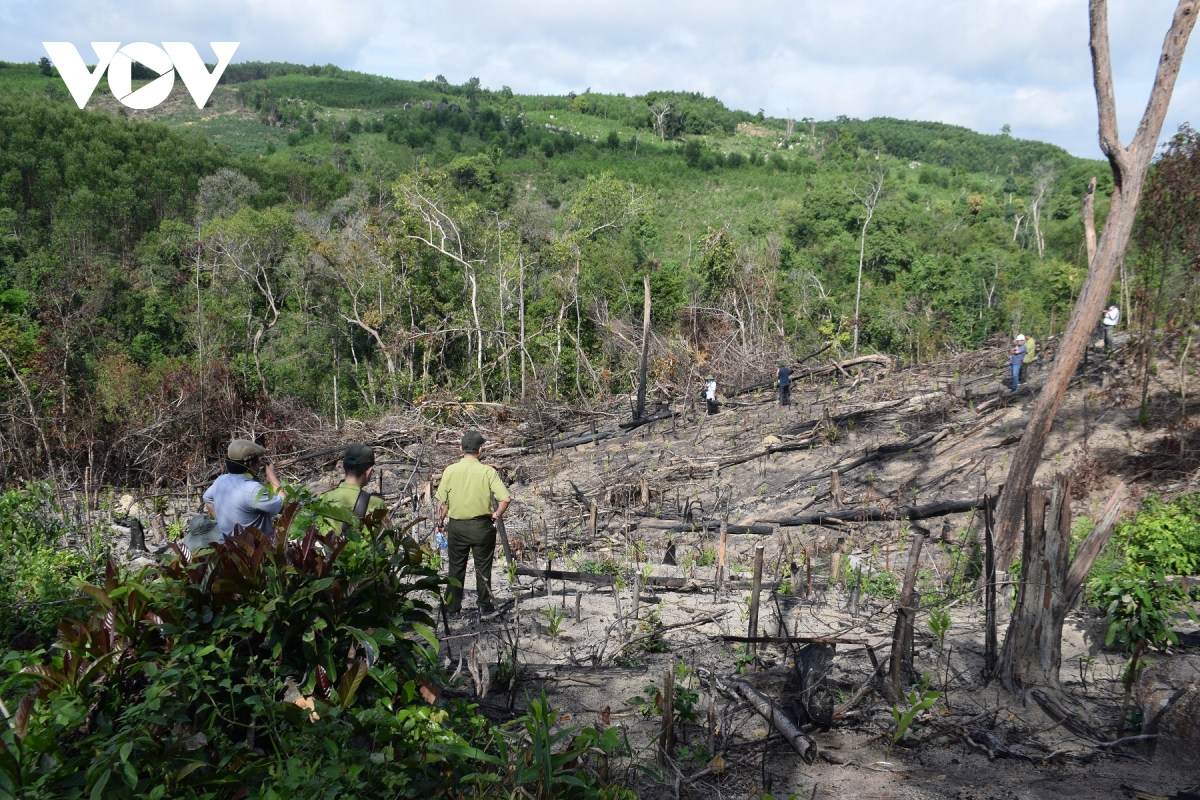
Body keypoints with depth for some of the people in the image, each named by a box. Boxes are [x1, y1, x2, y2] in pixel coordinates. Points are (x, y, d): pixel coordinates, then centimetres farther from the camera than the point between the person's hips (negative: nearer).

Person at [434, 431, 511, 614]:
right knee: (483, 567, 13)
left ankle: (453, 606, 19)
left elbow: (442, 501, -1)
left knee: (456, 568, 13)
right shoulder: (488, 471, -11)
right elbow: (505, 498, -17)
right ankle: (484, 604, 22)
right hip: (482, 526, -1)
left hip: (457, 526, 1)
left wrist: (440, 523, 13)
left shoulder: (450, 470, -7)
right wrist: (497, 514, 2)